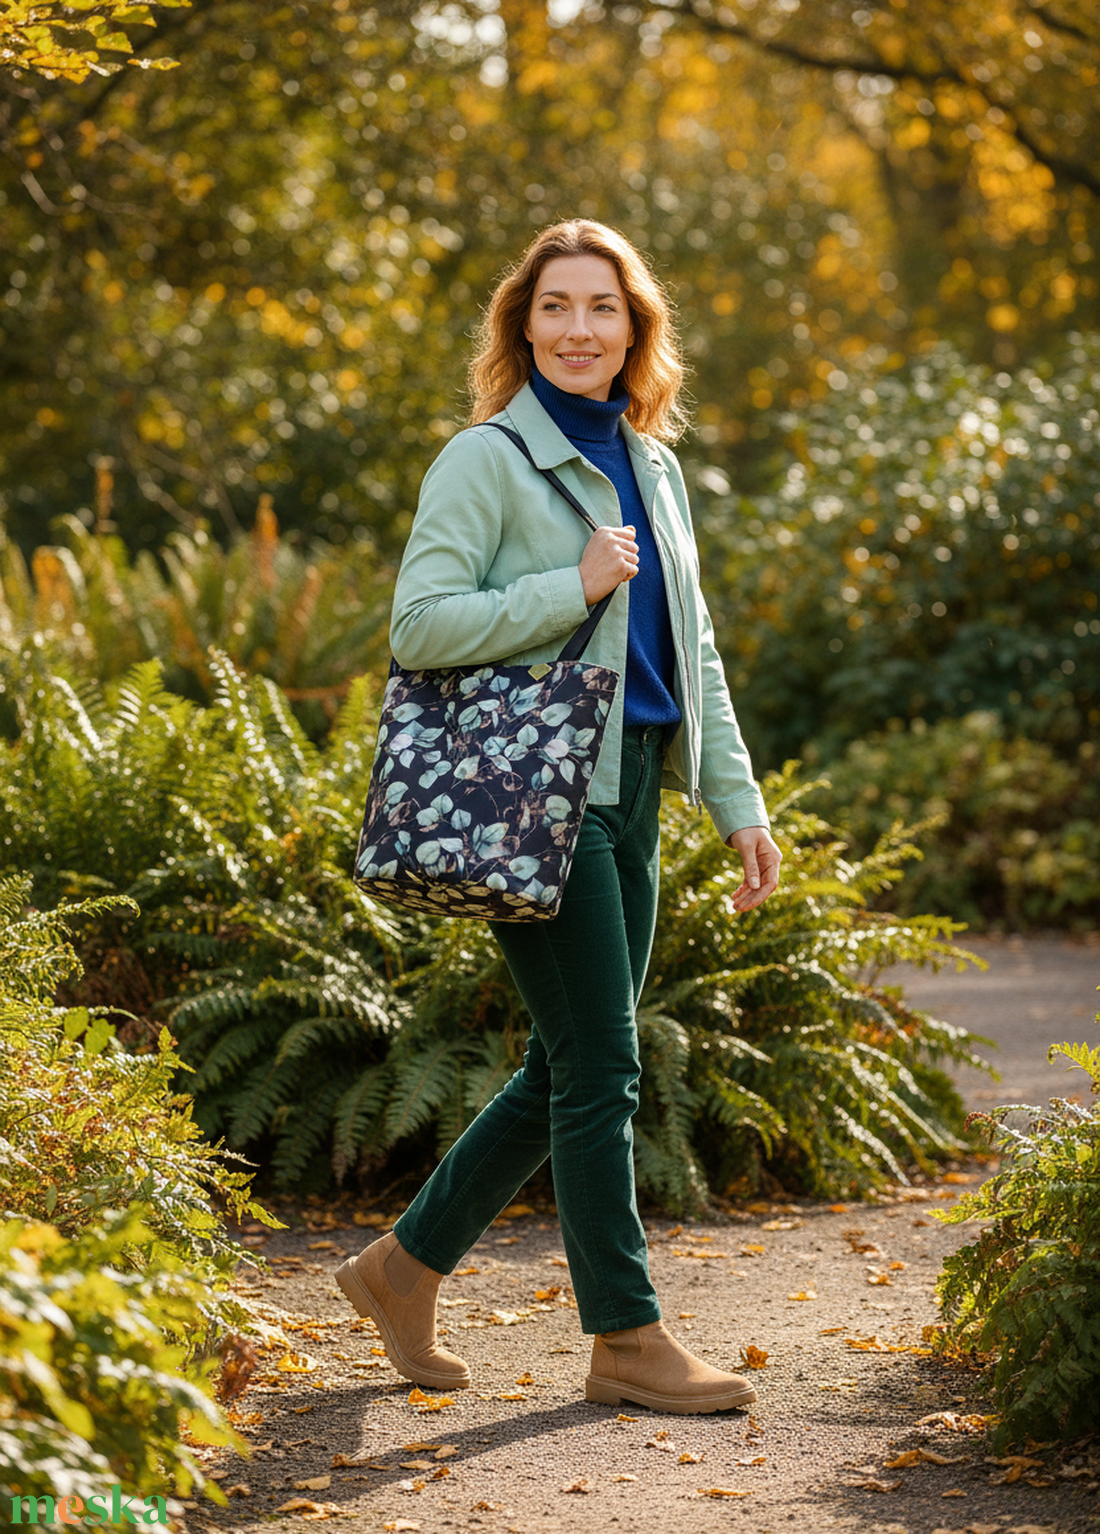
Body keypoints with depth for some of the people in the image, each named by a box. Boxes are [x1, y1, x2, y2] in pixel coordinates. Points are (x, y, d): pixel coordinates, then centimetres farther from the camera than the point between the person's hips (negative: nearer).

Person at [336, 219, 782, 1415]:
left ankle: (403, 1266, 24)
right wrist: (574, 587, -17)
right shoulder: (487, 460, -7)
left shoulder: (649, 465, 16)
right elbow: (418, 626, -16)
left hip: (628, 794, 8)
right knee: (600, 1068, -6)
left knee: (567, 1070, 11)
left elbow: (692, 655, 20)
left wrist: (738, 803, 15)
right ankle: (626, 1339, 4)